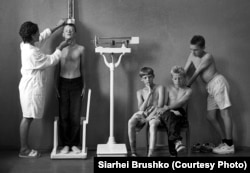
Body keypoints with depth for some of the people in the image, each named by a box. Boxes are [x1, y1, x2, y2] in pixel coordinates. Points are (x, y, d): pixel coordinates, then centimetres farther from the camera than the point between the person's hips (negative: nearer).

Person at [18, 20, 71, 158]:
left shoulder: (26, 45, 6)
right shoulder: (32, 52, -23)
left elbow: (43, 37, 22)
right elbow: (51, 61, -15)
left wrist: (57, 27, 23)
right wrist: (60, 47, -4)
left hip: (31, 86, 10)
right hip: (31, 88, -10)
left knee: (28, 117, 13)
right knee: (27, 118, -1)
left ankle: (25, 147, 20)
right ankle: (24, 150, 9)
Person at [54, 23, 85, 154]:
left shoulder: (80, 49, 3)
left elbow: (82, 68, 9)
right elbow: (57, 68, 8)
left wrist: (84, 85, 7)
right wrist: (56, 86, 3)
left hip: (76, 83, 0)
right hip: (63, 83, 1)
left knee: (75, 116, -1)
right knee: (63, 116, 1)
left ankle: (74, 144, 11)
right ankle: (65, 144, 11)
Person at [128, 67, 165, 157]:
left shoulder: (160, 88, 4)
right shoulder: (140, 92, 12)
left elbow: (160, 105, -6)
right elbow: (141, 109, -2)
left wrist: (148, 117, -14)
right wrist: (149, 94, -8)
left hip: (155, 113, -3)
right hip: (143, 113, 3)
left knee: (153, 125, -38)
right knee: (131, 122, -30)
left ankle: (150, 154, -44)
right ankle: (133, 152, -21)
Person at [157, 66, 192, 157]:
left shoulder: (188, 90, 11)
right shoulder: (169, 88, 18)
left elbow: (180, 103, -7)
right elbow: (164, 104, 8)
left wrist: (167, 108, -24)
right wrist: (172, 111, -14)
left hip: (180, 114, -1)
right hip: (168, 113, 1)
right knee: (169, 116, -40)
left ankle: (173, 153, -50)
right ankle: (177, 141, -59)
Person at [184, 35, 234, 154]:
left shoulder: (207, 57, -15)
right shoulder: (192, 56, 6)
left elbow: (196, 74, -14)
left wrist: (186, 86, -10)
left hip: (218, 82, -9)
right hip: (210, 87, 9)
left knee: (225, 113, -8)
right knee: (210, 117, 7)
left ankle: (230, 145, -6)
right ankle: (224, 141, 15)